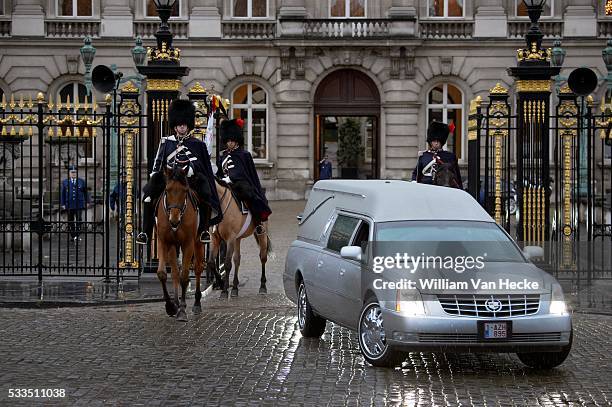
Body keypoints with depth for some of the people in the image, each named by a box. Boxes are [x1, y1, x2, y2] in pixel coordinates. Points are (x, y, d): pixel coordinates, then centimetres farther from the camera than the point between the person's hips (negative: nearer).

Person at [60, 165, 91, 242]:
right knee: (71, 221, 4)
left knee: (79, 220, -8)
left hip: (79, 205, -1)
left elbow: (85, 192, 11)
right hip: (69, 205, 1)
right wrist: (62, 204, 2)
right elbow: (62, 194, 7)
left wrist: (87, 202, 8)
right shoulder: (65, 182, 7)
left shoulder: (82, 181, 8)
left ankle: (77, 236, -5)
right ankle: (73, 236, 10)